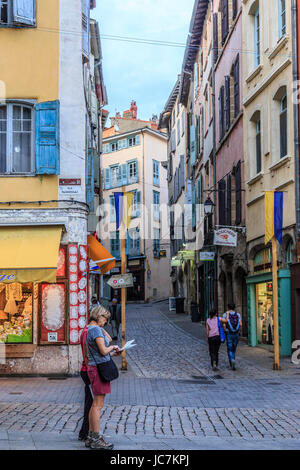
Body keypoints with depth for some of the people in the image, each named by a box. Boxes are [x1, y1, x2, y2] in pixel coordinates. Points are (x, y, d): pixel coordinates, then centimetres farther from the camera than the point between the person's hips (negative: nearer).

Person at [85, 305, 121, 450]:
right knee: (98, 405, -7)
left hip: (94, 368, 11)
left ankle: (90, 437, 18)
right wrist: (112, 347, -2)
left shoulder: (91, 329, 17)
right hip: (99, 368, -11)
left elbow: (109, 339, 28)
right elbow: (103, 351, -18)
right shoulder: (96, 330, -14)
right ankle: (96, 439, -5)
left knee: (95, 404, 13)